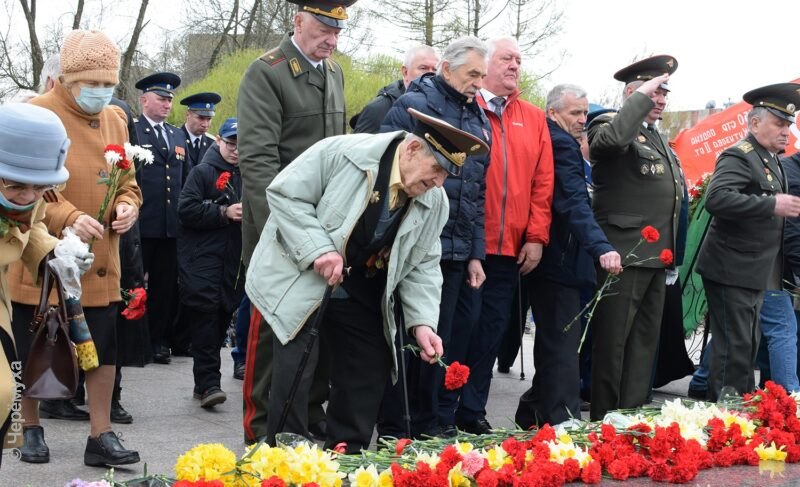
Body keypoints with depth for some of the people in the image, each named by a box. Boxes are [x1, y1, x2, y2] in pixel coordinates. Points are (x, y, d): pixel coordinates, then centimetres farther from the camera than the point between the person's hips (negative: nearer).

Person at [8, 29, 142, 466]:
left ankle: (101, 437, 12)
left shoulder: (114, 121, 8)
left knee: (103, 351, 4)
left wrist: (127, 206, -7)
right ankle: (30, 430, 26)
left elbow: (126, 181, 16)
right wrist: (67, 217, -27)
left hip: (99, 265, 5)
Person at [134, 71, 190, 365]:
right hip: (142, 224, -6)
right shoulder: (130, 132, -3)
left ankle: (159, 340, 16)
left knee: (166, 284, 8)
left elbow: (187, 179, 20)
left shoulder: (177, 136, 18)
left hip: (171, 225, 6)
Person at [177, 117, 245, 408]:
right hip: (202, 256, -5)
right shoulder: (203, 172, -1)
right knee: (205, 314, -12)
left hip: (234, 260, 5)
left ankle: (205, 381, 17)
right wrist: (224, 213, -17)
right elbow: (186, 209, -11)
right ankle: (208, 382, -13)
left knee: (223, 316, 7)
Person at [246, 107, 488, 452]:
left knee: (372, 368, 6)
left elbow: (422, 265, 0)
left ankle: (347, 458, 20)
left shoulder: (435, 203, -7)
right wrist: (318, 250, -28)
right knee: (296, 372, -13)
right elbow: (284, 192, -19)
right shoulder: (342, 152, -23)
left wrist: (422, 321, -15)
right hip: (301, 279, -5)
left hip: (362, 291, 6)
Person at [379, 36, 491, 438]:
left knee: (438, 342, 11)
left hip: (455, 252, 6)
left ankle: (427, 427, 20)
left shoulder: (479, 121, 16)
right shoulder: (413, 106, -5)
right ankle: (392, 430, 7)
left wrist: (476, 254, 14)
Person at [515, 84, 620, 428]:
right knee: (563, 347, -10)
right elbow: (574, 203, -28)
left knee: (554, 344, 18)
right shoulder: (561, 145, -16)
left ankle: (531, 416, 27)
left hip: (550, 261, 11)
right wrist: (601, 248, -37)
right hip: (560, 262, -11)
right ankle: (563, 421, -10)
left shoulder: (554, 142, 15)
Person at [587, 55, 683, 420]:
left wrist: (671, 251, 19)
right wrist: (643, 95, -23)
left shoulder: (656, 137, 19)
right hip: (623, 255, -9)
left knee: (645, 342, 13)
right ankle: (604, 421, 3)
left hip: (656, 256, 9)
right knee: (612, 342, -3)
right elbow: (613, 138, -34)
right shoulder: (609, 125, -8)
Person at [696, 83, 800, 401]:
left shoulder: (770, 160, 16)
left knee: (748, 347, 16)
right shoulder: (738, 156, -14)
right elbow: (716, 198, -30)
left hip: (754, 272, 10)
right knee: (734, 348, -7)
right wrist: (772, 204, -31)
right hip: (733, 270, -10)